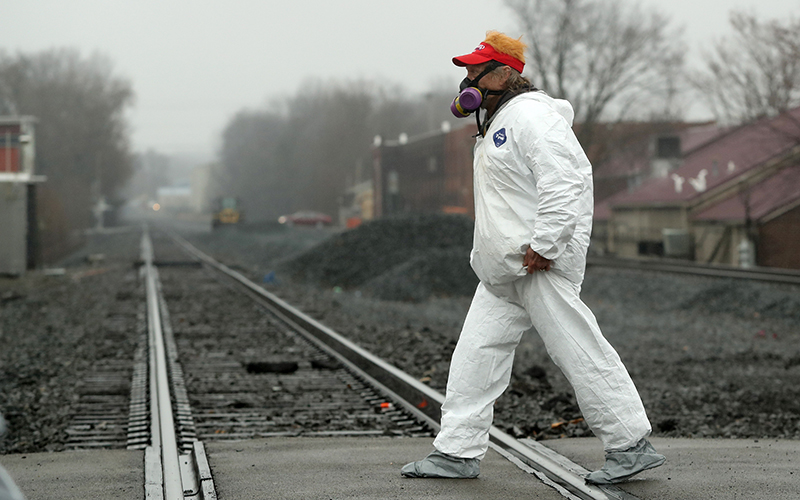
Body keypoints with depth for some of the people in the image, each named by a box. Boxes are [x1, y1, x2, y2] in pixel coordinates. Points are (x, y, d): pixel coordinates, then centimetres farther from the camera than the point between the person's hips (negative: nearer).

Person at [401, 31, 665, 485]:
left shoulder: (531, 115, -13)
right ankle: (458, 452, 12)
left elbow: (565, 179, -23)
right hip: (504, 270, 11)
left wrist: (543, 245, -25)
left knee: (581, 353, -8)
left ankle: (632, 446, -1)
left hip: (542, 264, -11)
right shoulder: (497, 123, 21)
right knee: (475, 354, 8)